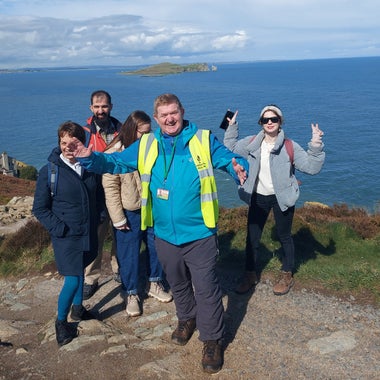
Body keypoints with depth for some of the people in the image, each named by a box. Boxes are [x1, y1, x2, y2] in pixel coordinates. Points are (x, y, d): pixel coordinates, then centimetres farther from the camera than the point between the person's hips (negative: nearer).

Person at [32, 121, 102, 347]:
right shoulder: (49, 171, -12)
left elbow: (99, 196, 13)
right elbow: (40, 208, -7)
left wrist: (96, 221, 4)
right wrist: (59, 228, -14)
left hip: (89, 233, 4)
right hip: (66, 236, -4)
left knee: (80, 272, 21)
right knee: (72, 281, -6)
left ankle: (78, 309, 42)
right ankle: (61, 321, 16)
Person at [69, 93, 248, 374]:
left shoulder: (204, 140, -7)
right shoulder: (145, 146, 2)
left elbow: (230, 159, -6)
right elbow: (115, 162, 4)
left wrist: (239, 169, -31)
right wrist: (90, 158, -15)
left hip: (199, 234, -3)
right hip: (165, 235, 4)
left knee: (206, 288, 5)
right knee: (177, 283, 24)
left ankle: (212, 339, 23)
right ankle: (187, 319, 50)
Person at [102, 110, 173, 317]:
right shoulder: (114, 154, -14)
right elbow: (110, 189, -13)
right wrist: (118, 219, -13)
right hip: (129, 214, -4)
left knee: (156, 247, 15)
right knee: (128, 254, 7)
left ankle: (155, 284, 37)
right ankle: (131, 294, 26)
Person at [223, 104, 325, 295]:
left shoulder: (290, 147, -10)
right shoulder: (252, 143, 0)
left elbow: (311, 167, -14)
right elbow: (230, 149, 12)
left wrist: (315, 146, -28)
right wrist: (232, 127, 5)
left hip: (281, 198, -3)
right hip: (258, 197, 3)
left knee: (284, 237, 14)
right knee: (252, 237, 11)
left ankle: (287, 275, 33)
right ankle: (250, 275, 29)